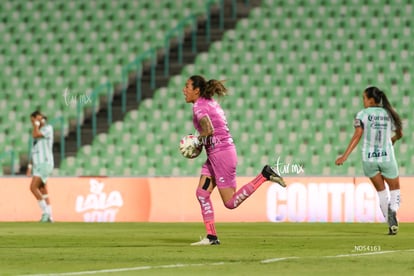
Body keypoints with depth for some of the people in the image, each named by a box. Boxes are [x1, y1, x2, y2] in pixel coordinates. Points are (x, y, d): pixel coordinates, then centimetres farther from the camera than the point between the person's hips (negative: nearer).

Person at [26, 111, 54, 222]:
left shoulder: (48, 128, -7)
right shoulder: (38, 131, 19)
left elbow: (35, 135, -23)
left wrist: (37, 122, -10)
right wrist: (30, 167, 18)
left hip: (45, 164, -9)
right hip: (37, 166, 9)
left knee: (33, 187, -19)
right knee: (43, 192, 6)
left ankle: (45, 212, -13)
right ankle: (49, 217, 7)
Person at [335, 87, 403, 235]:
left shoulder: (362, 114, -5)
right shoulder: (389, 114, 3)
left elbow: (357, 136, -15)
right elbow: (399, 134, 16)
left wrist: (345, 156, -16)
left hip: (368, 158, 0)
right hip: (387, 158, 1)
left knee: (381, 190, 18)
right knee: (395, 189, 16)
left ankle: (391, 224, 8)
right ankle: (393, 209, -19)